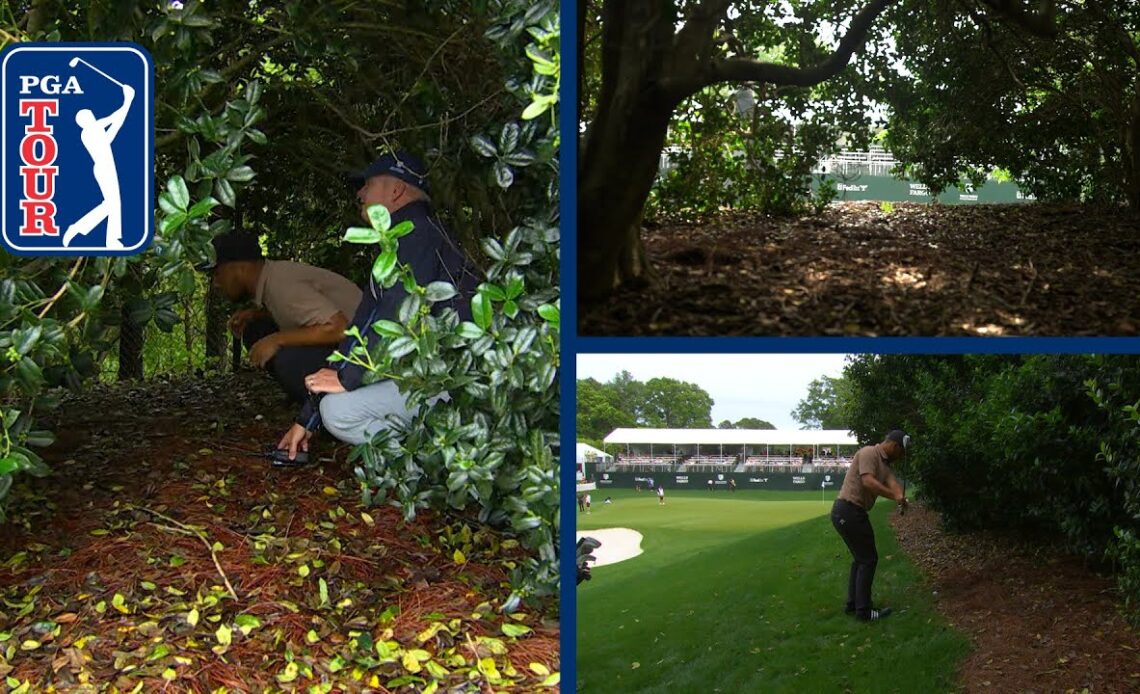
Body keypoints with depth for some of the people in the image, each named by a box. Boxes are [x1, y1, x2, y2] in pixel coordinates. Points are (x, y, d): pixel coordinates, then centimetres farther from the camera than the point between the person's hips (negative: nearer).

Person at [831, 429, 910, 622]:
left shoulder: (884, 463, 17)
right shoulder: (869, 453, -11)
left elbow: (892, 483, -2)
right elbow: (868, 481, -25)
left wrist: (900, 497, -23)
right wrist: (895, 496, -30)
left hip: (849, 512, 10)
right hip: (849, 511, -10)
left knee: (861, 558, 19)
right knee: (868, 559, -3)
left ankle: (853, 604, 25)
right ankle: (863, 610, 2)